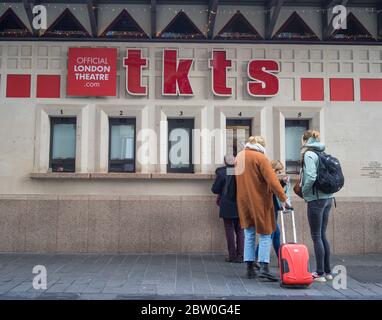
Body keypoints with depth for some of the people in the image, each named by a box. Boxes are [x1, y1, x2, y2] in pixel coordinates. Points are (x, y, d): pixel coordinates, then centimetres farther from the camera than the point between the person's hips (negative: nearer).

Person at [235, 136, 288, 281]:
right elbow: (272, 180, -18)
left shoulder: (239, 156, 11)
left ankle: (250, 269, 12)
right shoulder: (260, 157, -12)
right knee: (265, 235, 1)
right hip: (259, 201, -6)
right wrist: (283, 198, -17)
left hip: (243, 201, 6)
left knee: (249, 235, 11)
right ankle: (264, 268, -8)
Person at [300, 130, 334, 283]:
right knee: (322, 235, 14)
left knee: (316, 236, -1)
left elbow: (311, 177, -20)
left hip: (316, 199, -8)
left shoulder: (309, 154, -10)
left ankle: (320, 274, 3)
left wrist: (304, 192, -7)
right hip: (328, 198, 8)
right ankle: (328, 271, 20)